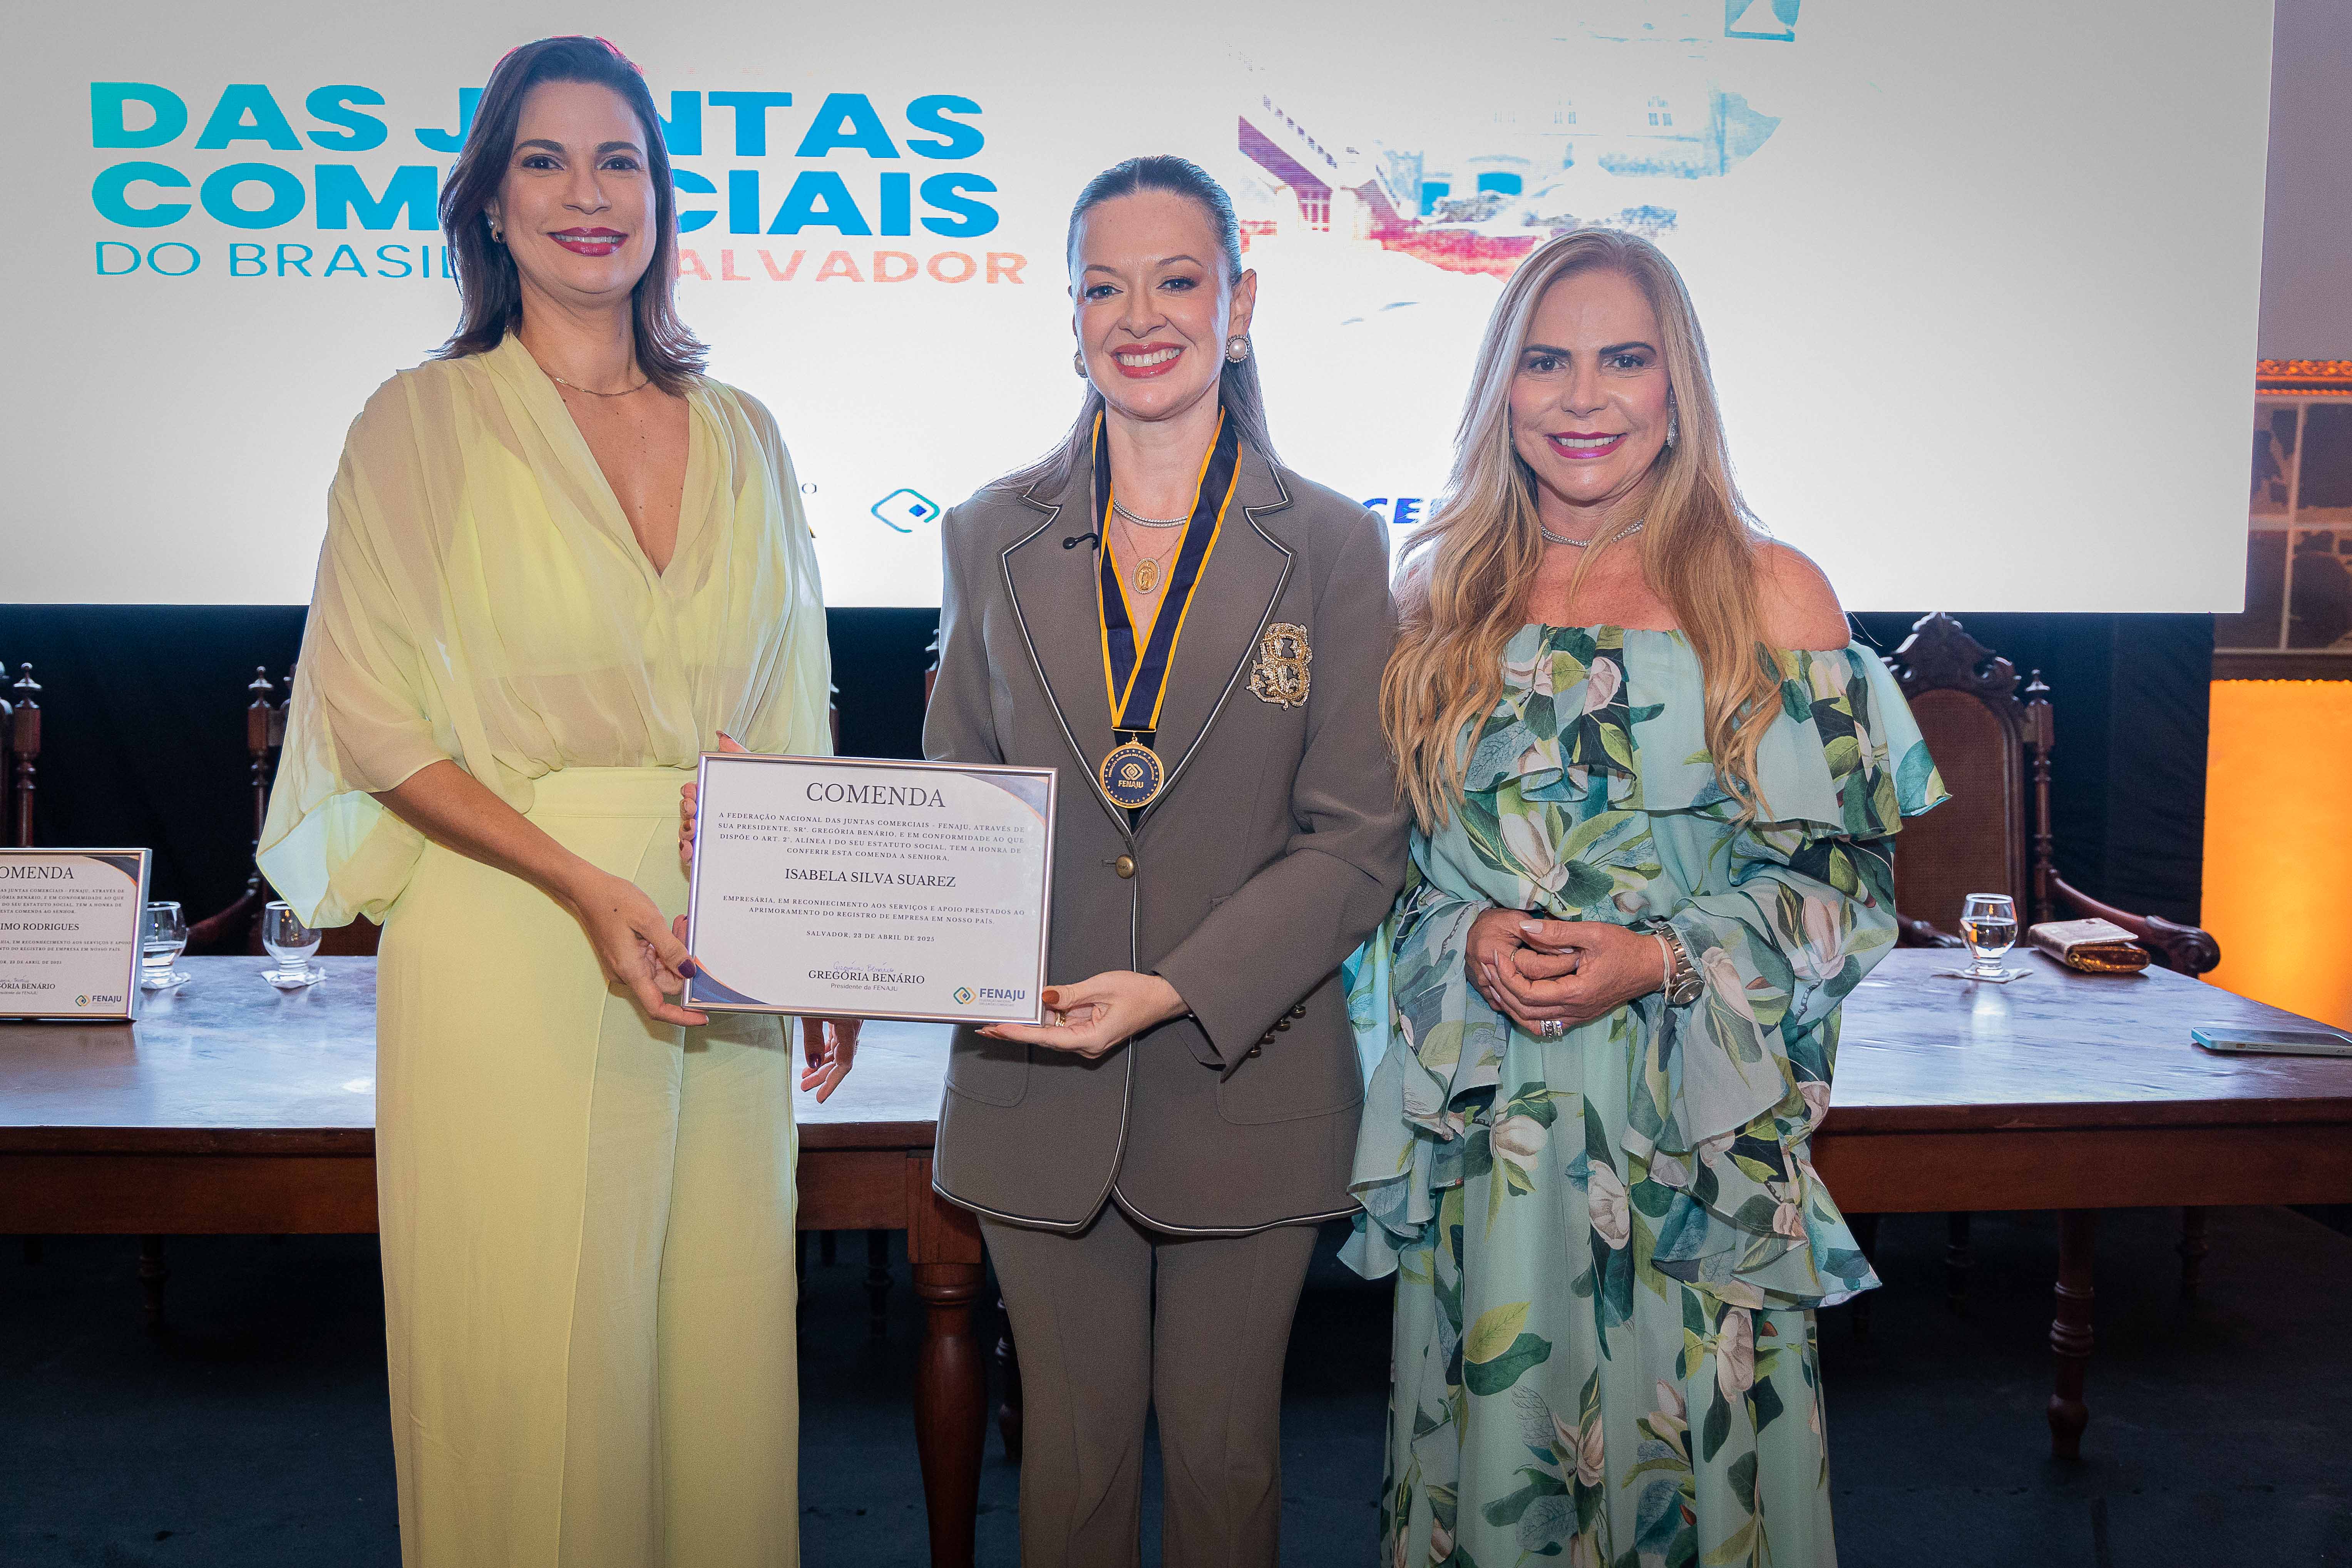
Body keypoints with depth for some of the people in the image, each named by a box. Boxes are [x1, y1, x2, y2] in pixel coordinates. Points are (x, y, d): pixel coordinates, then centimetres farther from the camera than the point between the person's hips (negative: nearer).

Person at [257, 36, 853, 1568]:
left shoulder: (742, 436, 10)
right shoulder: (423, 423, -1)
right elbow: (379, 723, -5)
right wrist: (587, 884, -16)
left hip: (724, 955, 3)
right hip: (509, 957, -3)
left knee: (717, 1341, 10)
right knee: (532, 1364, 5)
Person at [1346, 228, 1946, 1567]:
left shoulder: (1773, 594, -1)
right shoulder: (1440, 596, 6)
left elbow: (1841, 879, -2)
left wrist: (1665, 962, -16)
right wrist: (1469, 944, -10)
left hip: (1696, 1129, -2)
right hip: (1484, 1131, 2)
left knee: (1688, 1455, 7)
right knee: (1490, 1456, 11)